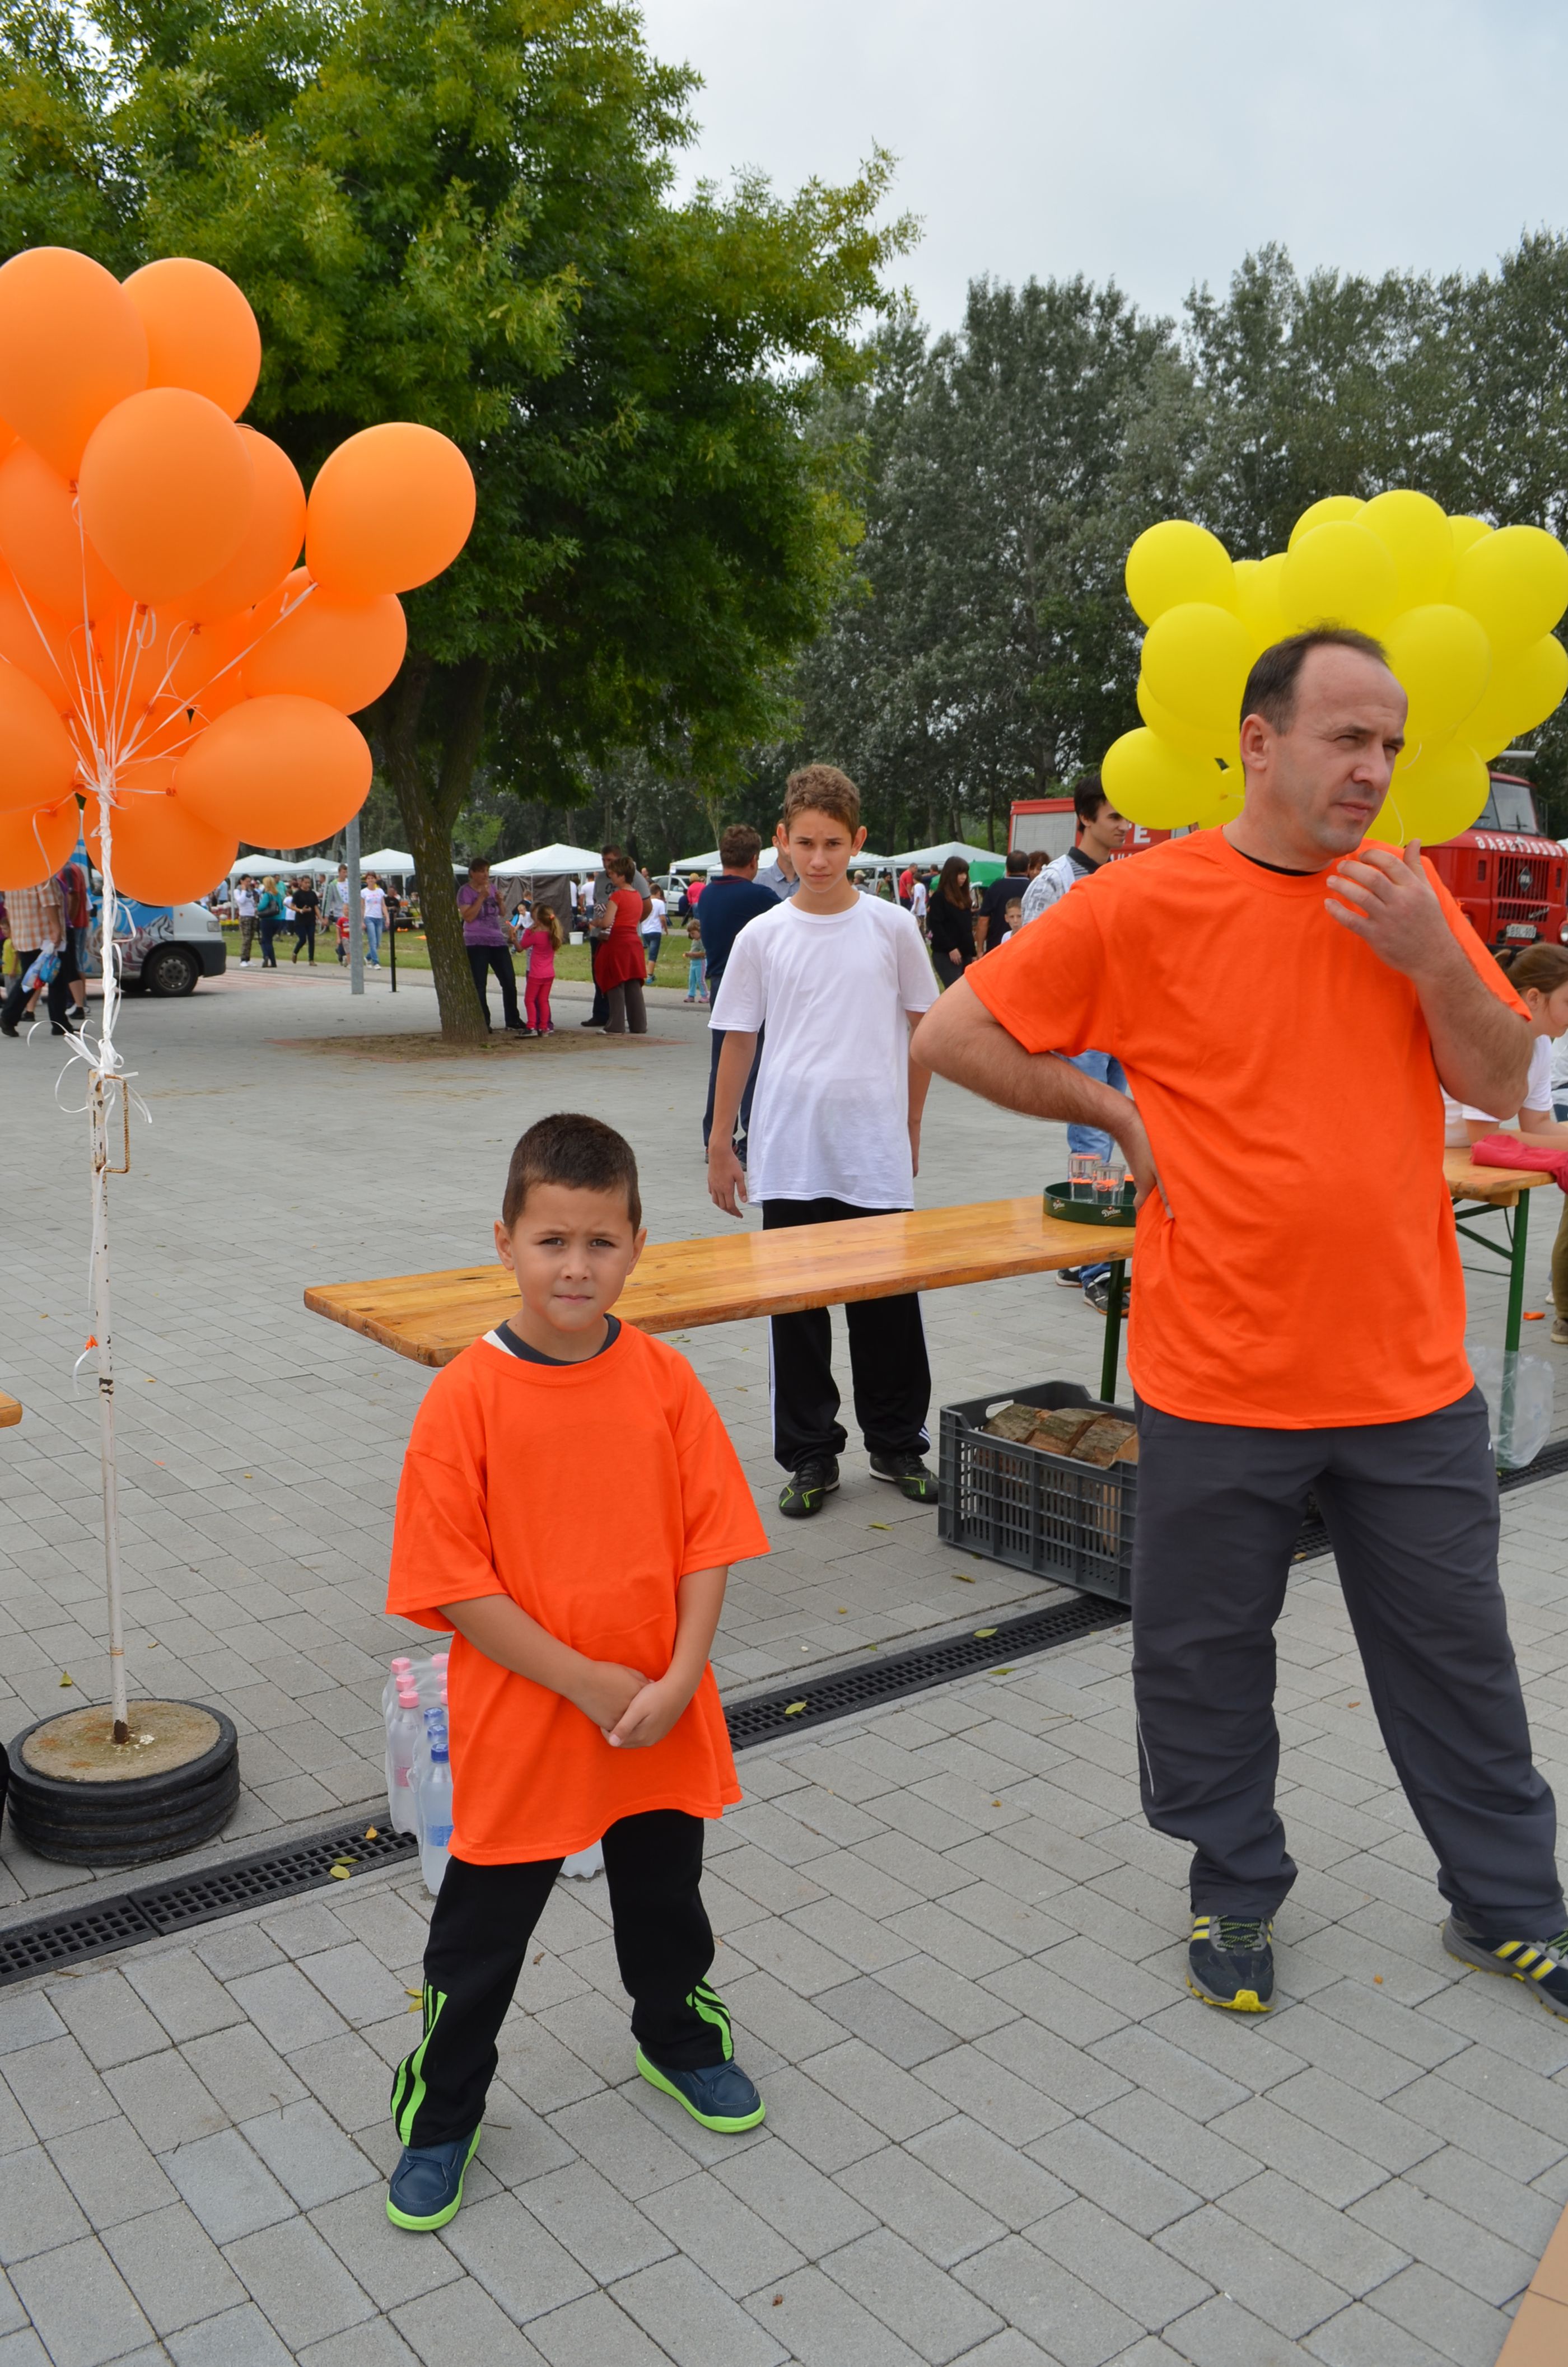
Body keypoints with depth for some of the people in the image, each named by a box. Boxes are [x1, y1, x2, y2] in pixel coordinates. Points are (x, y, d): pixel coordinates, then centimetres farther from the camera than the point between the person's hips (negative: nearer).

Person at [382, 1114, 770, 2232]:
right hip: (518, 1729, -3)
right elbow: (454, 1583, -16)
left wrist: (679, 1679, -14)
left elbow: (710, 1538, -5)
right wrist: (585, 1681, -17)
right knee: (481, 1932, 15)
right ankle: (441, 2114, 39)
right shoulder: (466, 1397, -17)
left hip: (661, 1722, 3)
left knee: (666, 1899, 24)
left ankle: (680, 2037, 52)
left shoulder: (665, 1378, -8)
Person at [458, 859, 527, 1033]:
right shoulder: (466, 891, -6)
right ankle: (483, 1024, 6)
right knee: (479, 986, -1)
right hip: (476, 943, -6)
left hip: (498, 941, 6)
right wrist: (482, 897, -20)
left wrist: (499, 902, 0)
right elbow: (468, 917, -17)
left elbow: (501, 913, 21)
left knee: (510, 981, 5)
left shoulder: (491, 888, 13)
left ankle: (513, 1021, 17)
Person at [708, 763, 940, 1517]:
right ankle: (811, 1457, 19)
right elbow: (738, 1043, 7)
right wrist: (720, 1146, 6)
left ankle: (897, 1446, 23)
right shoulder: (762, 937, 3)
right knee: (796, 1307, 6)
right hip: (788, 1160, 1)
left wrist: (911, 1129, 9)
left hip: (877, 1156, 0)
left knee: (889, 1304, 5)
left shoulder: (893, 927, 2)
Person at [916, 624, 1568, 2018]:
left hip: (1412, 1376, 3)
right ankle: (1238, 1891, 37)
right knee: (1205, 1655, 13)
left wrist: (1429, 955, -12)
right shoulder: (1146, 901, -8)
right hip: (1220, 1378, -3)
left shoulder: (1407, 891, 4)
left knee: (1456, 1652, 17)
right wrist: (1121, 1119, -6)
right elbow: (955, 1036, -6)